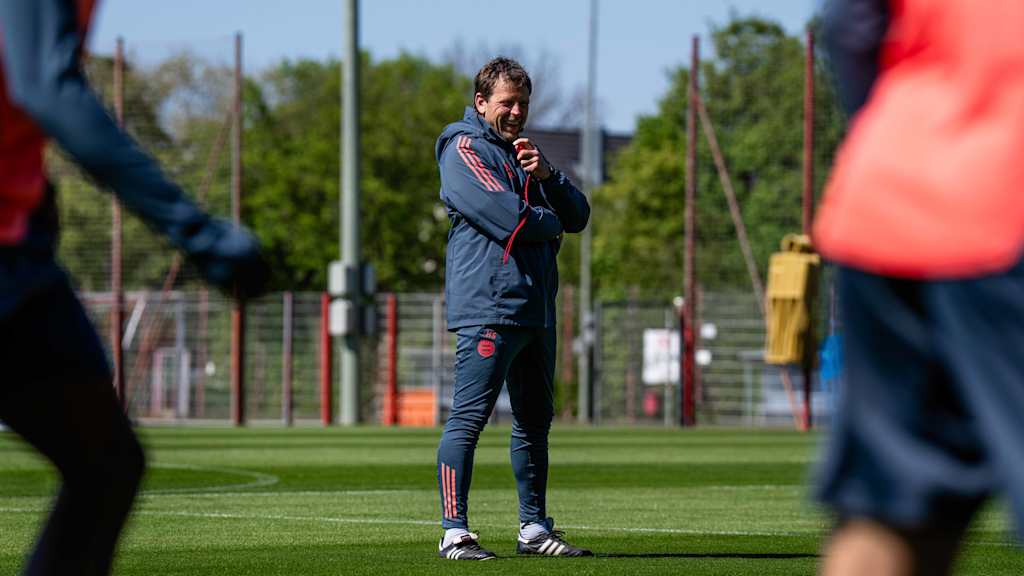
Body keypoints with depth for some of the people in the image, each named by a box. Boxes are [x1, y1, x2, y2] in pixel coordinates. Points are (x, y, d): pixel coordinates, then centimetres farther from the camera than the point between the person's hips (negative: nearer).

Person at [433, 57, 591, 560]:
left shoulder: (522, 152, 23)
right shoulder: (464, 149, -3)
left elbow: (578, 215, 15)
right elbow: (507, 217, -17)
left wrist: (546, 176, -2)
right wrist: (550, 222, 0)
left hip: (536, 310, 9)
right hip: (488, 307, -9)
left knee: (534, 420, 12)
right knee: (469, 418, -11)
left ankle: (534, 528, 19)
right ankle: (455, 532, -13)